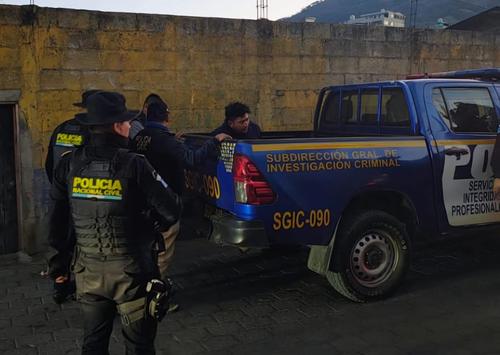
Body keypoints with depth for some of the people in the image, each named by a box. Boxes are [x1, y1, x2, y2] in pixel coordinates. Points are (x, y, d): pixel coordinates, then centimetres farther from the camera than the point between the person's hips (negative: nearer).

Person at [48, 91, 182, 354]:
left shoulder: (70, 164, -5)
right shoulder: (135, 165, -17)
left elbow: (57, 218, 3)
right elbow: (171, 211, -15)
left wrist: (58, 259, 16)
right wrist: (157, 227, 7)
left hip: (88, 271, 4)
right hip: (131, 272, -4)